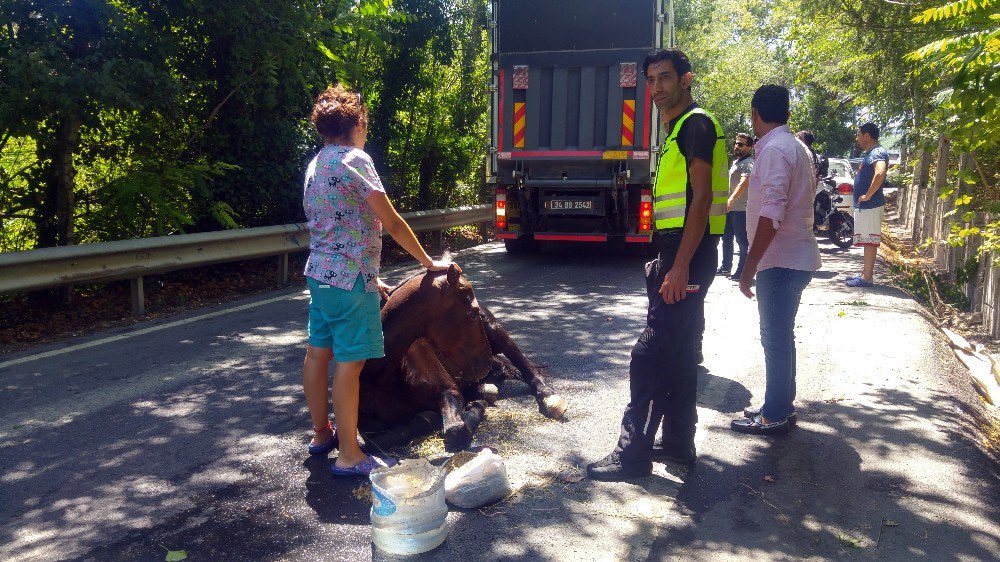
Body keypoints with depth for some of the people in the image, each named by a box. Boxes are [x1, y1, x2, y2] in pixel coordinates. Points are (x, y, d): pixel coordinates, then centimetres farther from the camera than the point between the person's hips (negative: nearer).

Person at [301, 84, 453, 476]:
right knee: (349, 363, -5)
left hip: (320, 272, 9)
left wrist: (367, 275, 21)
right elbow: (392, 223, -13)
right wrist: (429, 263, -3)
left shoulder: (316, 164, 15)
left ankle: (322, 434, 29)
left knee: (317, 353, 15)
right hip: (350, 278, -9)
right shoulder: (355, 160, -12)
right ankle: (348, 457, 1)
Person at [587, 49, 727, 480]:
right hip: (678, 252, 10)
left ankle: (634, 452, -3)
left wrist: (680, 266, -24)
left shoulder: (696, 124, -10)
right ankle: (678, 441, 24)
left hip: (688, 253, -10)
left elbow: (701, 197, -19)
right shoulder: (677, 130, 20)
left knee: (650, 352, -9)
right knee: (679, 352, 14)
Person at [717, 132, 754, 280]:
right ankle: (725, 267, 26)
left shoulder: (748, 163, -12)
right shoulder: (735, 162, 18)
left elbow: (745, 182, -29)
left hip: (741, 209, -10)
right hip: (730, 208, 10)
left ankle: (742, 271, 0)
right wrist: (727, 202, 27)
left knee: (742, 240, -4)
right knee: (726, 238, 16)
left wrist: (731, 199, -37)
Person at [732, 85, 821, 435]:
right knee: (780, 337, 17)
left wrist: (749, 267, -23)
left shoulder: (775, 149, -16)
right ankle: (780, 407, 27)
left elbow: (772, 214, -24)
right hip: (796, 257, 10)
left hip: (780, 261, -10)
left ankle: (775, 416, 9)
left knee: (775, 339, -1)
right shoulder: (796, 147, 14)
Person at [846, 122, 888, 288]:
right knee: (867, 240, 15)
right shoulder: (870, 153, 17)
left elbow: (880, 173, -35)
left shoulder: (877, 153, -15)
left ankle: (867, 277, -4)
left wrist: (868, 195, -27)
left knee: (870, 240, -7)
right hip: (863, 205, 10)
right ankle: (865, 272, 23)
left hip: (870, 205, -10)